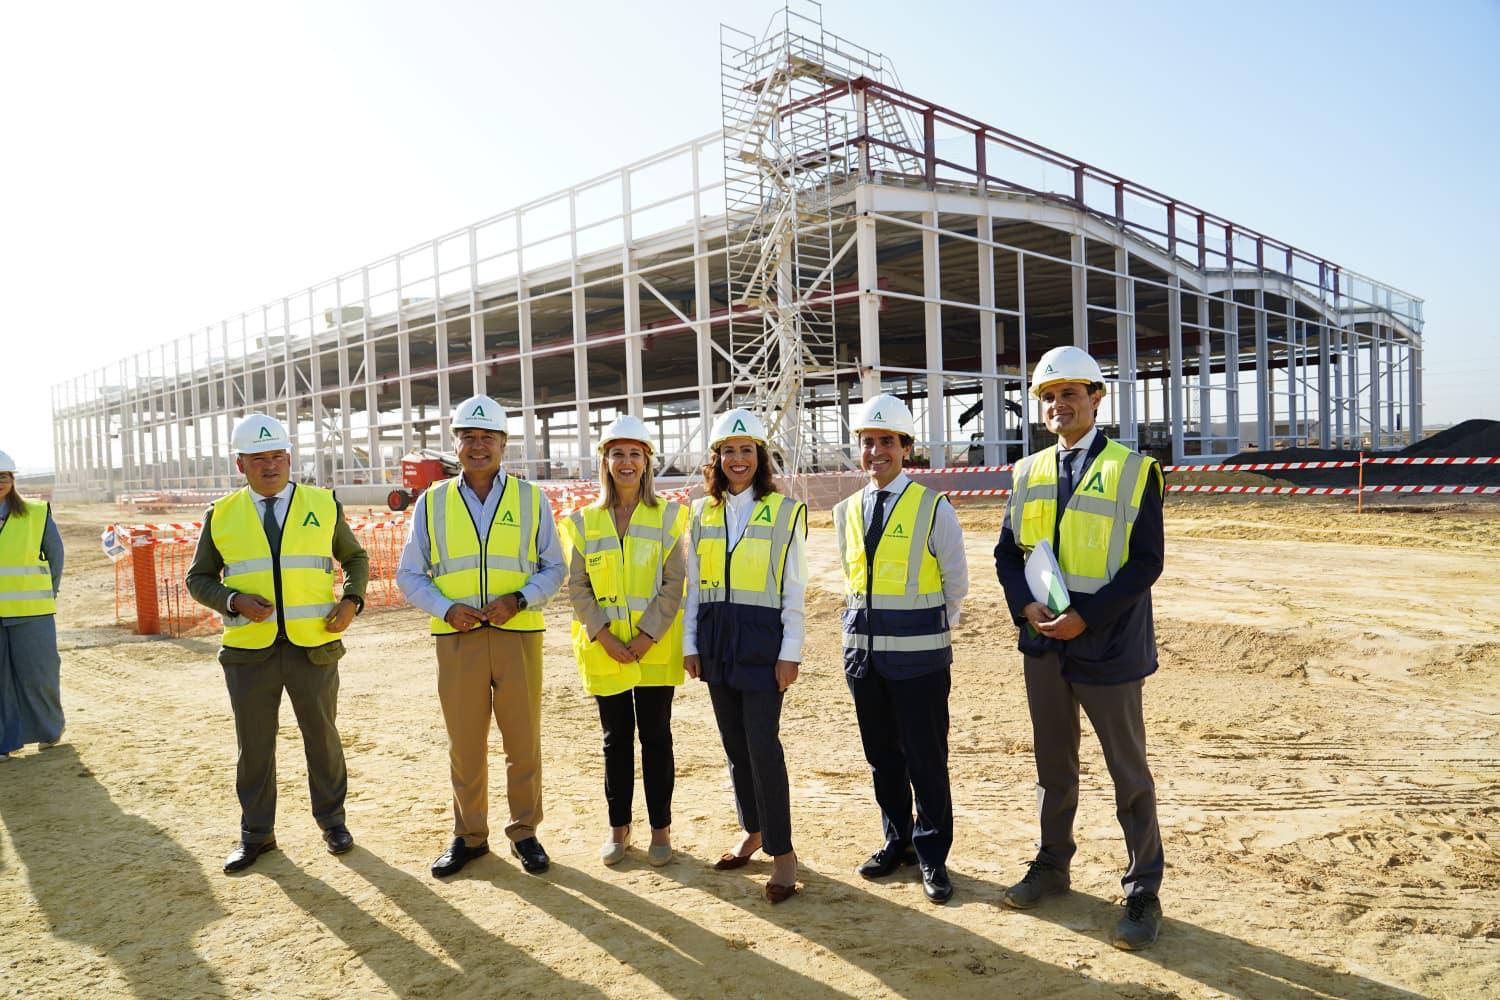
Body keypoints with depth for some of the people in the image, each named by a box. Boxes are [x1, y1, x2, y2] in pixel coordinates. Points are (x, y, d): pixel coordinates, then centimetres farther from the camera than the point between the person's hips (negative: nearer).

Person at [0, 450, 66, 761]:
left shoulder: (37, 514, 1)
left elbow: (55, 555, 10)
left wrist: (49, 593, 8)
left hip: (31, 612, -1)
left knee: (37, 674, 4)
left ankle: (50, 729, 26)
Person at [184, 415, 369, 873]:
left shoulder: (324, 505, 3)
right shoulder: (222, 515, 3)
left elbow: (355, 558, 14)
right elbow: (199, 579, 8)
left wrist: (352, 601, -4)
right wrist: (235, 602, -12)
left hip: (314, 646, 0)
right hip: (249, 650, 1)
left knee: (322, 737, 11)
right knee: (254, 745, 9)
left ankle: (331, 821, 29)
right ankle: (256, 833, 26)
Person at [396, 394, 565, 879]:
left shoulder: (531, 499, 5)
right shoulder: (432, 502, 7)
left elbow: (553, 568, 7)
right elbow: (410, 574, 9)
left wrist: (519, 600, -12)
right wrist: (447, 608, -9)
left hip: (518, 635, -1)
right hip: (458, 639, 1)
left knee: (524, 743, 5)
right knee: (464, 745, 9)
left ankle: (524, 833, 22)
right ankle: (469, 836, 25)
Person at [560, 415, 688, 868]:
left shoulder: (667, 516, 0)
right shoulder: (585, 521, 5)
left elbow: (673, 582, -5)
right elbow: (577, 586, 2)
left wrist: (646, 636, -13)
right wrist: (604, 636, -9)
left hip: (655, 648, -1)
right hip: (604, 650, 2)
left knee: (656, 737, 5)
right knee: (616, 739, 11)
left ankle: (661, 829, 19)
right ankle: (618, 828, 24)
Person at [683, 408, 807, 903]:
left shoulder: (785, 510, -3)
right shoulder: (702, 512, 9)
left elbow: (794, 589, -4)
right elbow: (694, 585, 12)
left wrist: (790, 652, -9)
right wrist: (690, 643, 8)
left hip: (762, 637, -5)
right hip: (716, 636, 5)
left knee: (762, 743, -8)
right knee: (734, 742, 13)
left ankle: (782, 852, 4)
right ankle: (753, 830, 29)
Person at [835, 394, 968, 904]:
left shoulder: (933, 508, -7)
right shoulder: (848, 510, 8)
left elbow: (956, 582, 1)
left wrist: (930, 630, 7)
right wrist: (870, 622, 13)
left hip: (918, 653, -5)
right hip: (863, 650, 5)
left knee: (926, 759, 3)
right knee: (881, 755, 15)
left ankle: (932, 856, 20)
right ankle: (897, 841, 33)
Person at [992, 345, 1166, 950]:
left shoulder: (1134, 470, -7)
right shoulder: (1028, 473, 8)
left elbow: (1146, 562, -12)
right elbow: (1007, 551, 9)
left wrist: (1086, 617, -20)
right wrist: (1026, 605, -10)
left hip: (1107, 645, -4)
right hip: (1044, 642, 5)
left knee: (1128, 773, 6)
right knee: (1053, 765, 18)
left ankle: (1143, 893, 20)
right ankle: (1051, 866, 35)